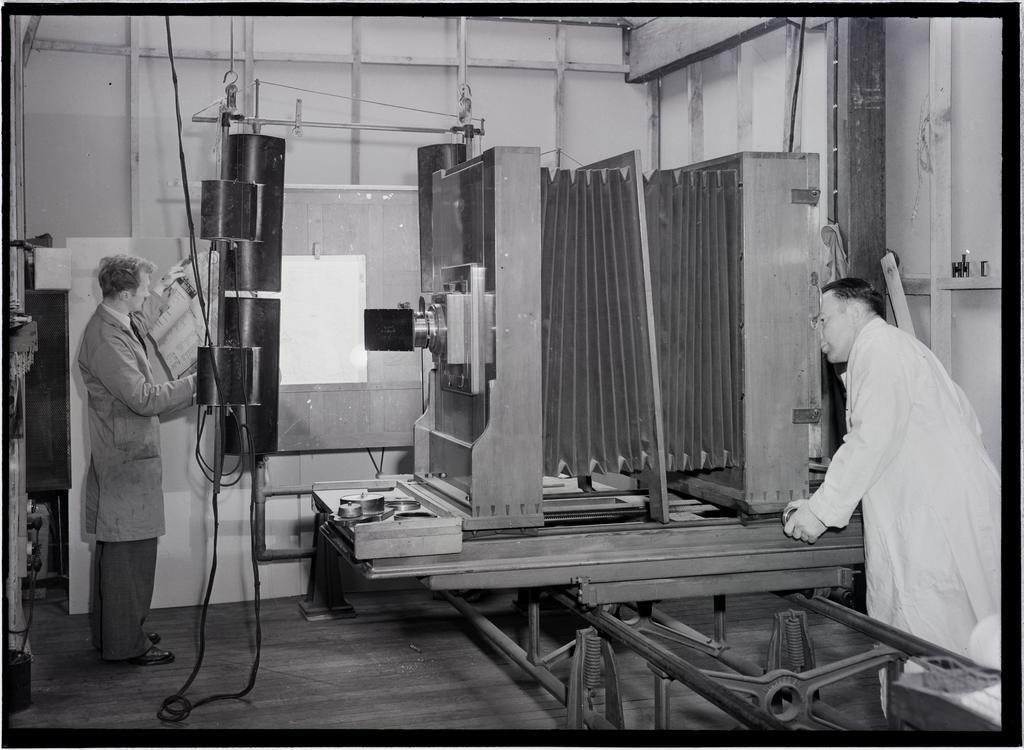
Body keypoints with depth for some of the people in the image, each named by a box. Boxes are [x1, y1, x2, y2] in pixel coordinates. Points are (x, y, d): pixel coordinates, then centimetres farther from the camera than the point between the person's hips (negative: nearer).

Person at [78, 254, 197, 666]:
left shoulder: (115, 323, 9)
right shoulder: (107, 340, -23)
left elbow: (138, 324, 35)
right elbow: (143, 398, -25)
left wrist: (162, 290, 36)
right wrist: (194, 382, -19)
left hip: (123, 455, 11)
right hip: (126, 458, -11)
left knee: (115, 547, 17)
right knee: (130, 550, -3)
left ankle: (112, 631, 28)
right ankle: (127, 643, 5)